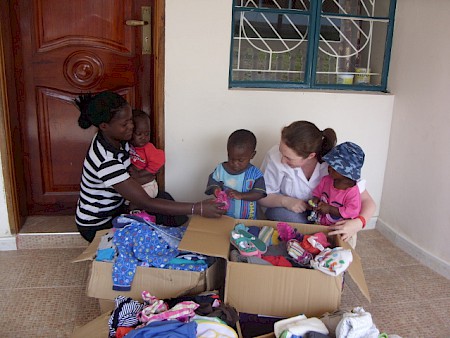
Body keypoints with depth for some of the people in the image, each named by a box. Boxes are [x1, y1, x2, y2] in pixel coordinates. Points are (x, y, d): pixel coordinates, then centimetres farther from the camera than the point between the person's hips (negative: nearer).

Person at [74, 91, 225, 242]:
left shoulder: (115, 139, -10)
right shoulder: (105, 161, -36)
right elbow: (146, 204, -37)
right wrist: (197, 208, -38)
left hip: (115, 209, 7)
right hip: (97, 225, -7)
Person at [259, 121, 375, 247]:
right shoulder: (274, 156, -22)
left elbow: (367, 201, -17)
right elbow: (262, 196, -8)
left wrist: (358, 223, -38)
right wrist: (285, 201, -29)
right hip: (289, 213, 0)